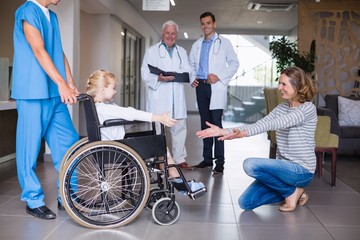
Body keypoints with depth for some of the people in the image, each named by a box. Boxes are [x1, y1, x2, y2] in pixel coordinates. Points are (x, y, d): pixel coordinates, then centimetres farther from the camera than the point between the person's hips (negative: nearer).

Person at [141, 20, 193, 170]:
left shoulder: (182, 52, 21)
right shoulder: (151, 51, 9)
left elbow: (188, 71, 12)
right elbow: (145, 74, 0)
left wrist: (178, 75, -10)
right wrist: (159, 78, -19)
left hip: (177, 97, 4)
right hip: (158, 97, -3)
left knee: (179, 127, 4)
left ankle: (180, 159, 14)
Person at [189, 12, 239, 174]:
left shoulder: (224, 43, 4)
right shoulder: (197, 45, 16)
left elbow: (234, 63, -1)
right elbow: (191, 65, 21)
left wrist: (219, 76, -12)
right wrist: (192, 78, 2)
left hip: (216, 87, -5)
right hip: (201, 86, 5)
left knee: (216, 123, -10)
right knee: (205, 123, 8)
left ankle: (219, 161, -7)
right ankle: (207, 158, 16)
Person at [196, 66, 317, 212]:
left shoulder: (308, 108, -14)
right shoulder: (281, 108, 9)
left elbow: (274, 124, -29)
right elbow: (258, 125, -5)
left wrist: (243, 133, -41)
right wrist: (224, 131, -16)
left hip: (302, 170, -7)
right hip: (283, 167, 7)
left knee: (250, 165, -28)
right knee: (246, 203, -3)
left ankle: (292, 191, -4)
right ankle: (291, 190, 15)